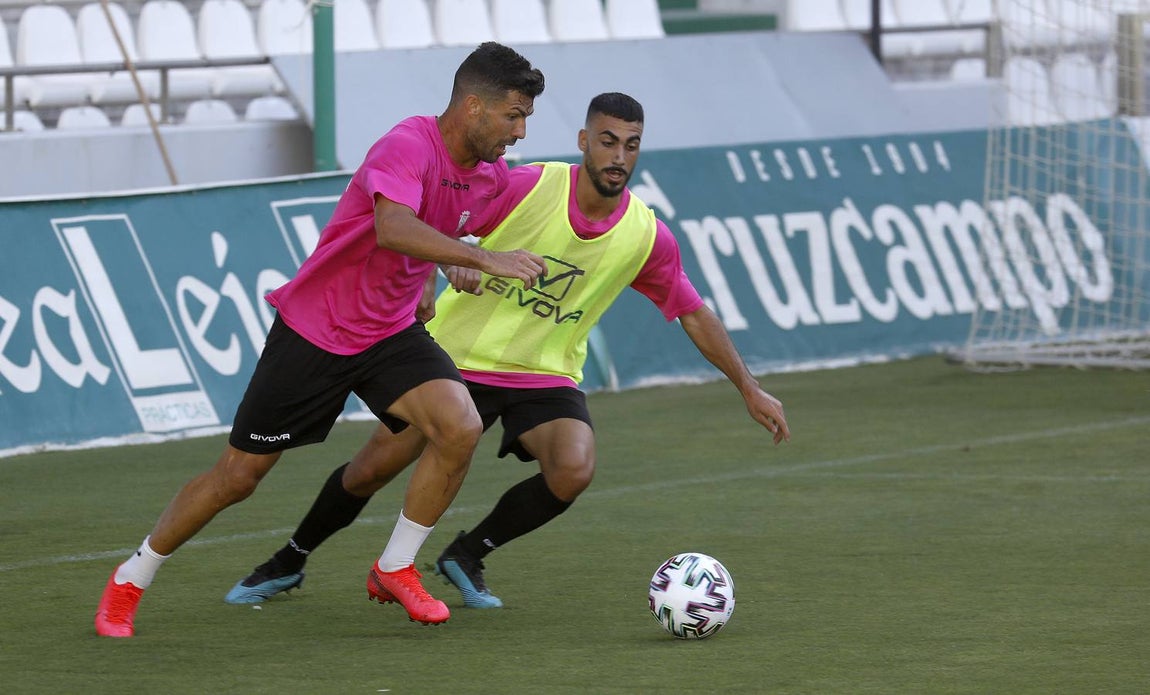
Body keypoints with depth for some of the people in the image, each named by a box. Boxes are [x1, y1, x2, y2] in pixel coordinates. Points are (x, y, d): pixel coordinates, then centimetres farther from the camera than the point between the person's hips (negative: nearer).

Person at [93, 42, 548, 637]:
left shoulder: (490, 176, -1)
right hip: (313, 332, -6)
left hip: (391, 332, 6)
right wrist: (484, 260, -52)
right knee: (238, 476, 3)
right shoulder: (407, 146, -25)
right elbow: (393, 230, -46)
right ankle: (128, 583, 24)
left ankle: (395, 570, -1)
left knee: (460, 428, -21)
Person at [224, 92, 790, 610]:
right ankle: (290, 561, 25)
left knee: (573, 470, -25)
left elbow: (695, 315, 4)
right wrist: (456, 262, -31)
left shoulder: (648, 237, -8)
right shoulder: (526, 187, -17)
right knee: (371, 469, -3)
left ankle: (468, 555, 2)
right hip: (459, 354, -2)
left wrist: (750, 390, 4)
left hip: (547, 375, 2)